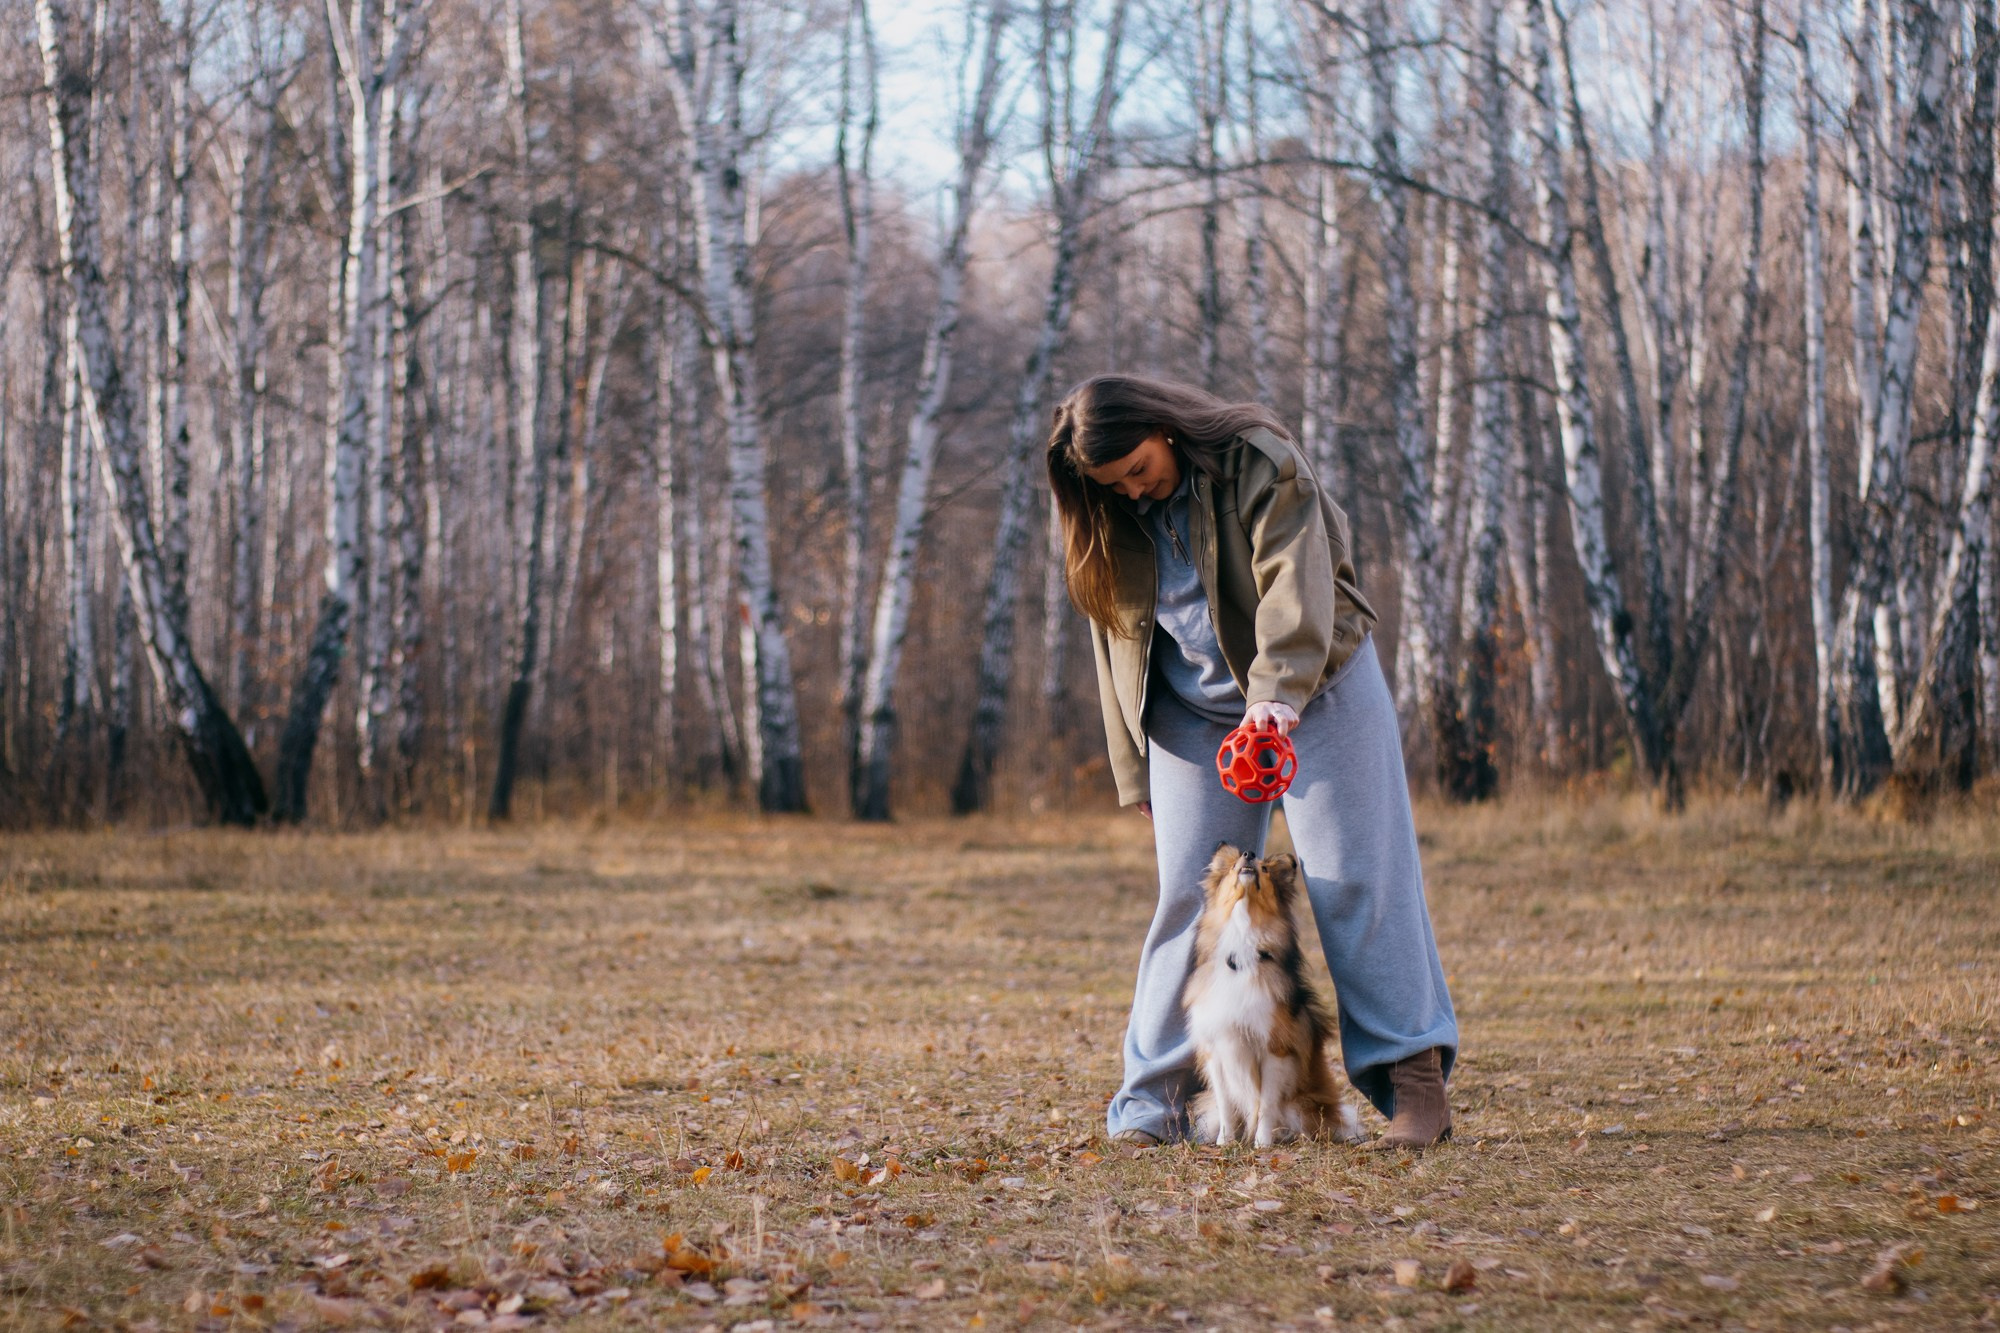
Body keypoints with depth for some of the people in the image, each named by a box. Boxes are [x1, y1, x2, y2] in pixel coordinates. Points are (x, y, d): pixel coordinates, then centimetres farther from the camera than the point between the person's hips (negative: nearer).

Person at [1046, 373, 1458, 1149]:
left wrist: (1279, 692, -39)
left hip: (1315, 689, -4)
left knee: (1356, 877, -8)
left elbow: (1297, 580, -25)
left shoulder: (1257, 462, -14)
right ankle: (1154, 1096, 0)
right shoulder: (1107, 527, 2)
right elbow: (1119, 648, 8)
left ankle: (1414, 1077, -8)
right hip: (1194, 717, 4)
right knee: (1188, 894, -2)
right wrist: (1138, 778, 6)